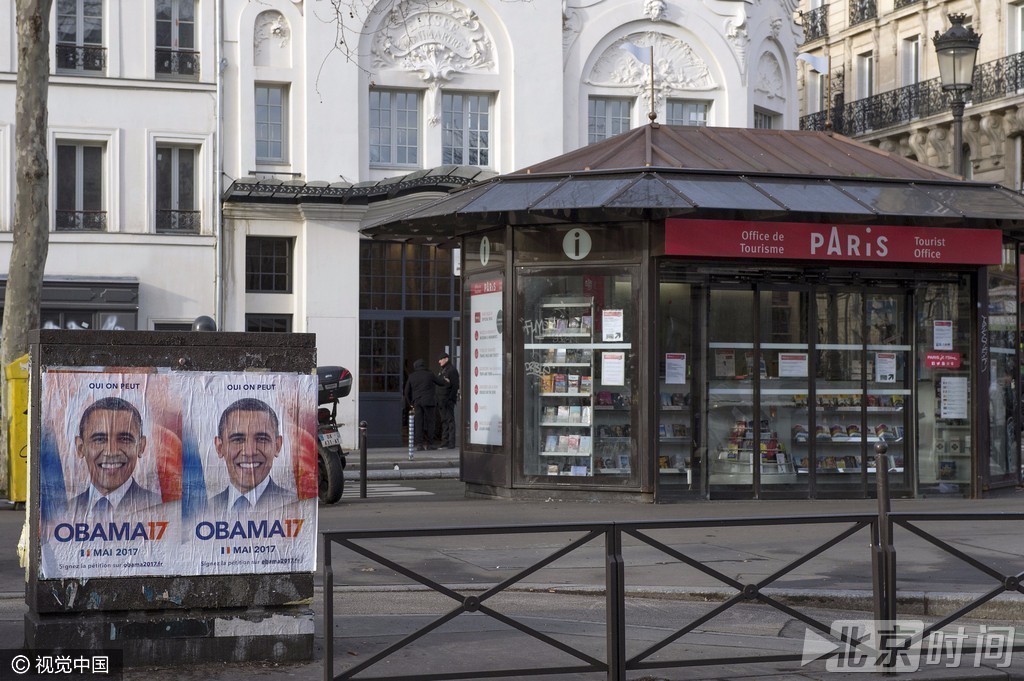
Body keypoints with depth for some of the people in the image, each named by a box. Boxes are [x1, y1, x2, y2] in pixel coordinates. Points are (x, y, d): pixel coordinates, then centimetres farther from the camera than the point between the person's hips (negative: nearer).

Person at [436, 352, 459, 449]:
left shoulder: (452, 370, -8)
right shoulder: (441, 371, 19)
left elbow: (455, 386, -14)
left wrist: (450, 399, -20)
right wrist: (437, 400, 16)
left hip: (448, 400, -9)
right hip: (441, 400, 9)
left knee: (450, 420, -8)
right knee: (443, 421, 9)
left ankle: (451, 442, -9)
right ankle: (444, 441, 12)